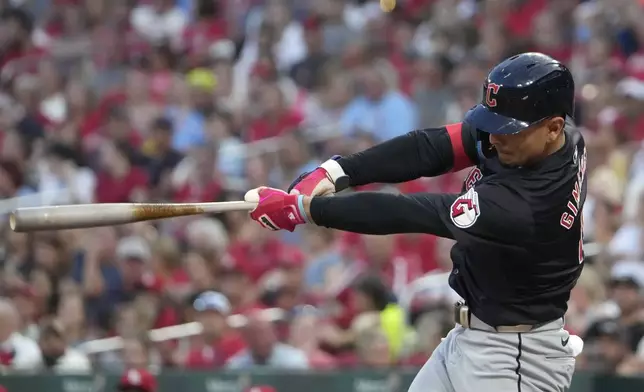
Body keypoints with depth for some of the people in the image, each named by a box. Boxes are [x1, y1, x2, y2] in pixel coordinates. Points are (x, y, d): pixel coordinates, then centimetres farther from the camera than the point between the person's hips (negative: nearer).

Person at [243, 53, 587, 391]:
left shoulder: (526, 205, -33)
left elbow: (414, 214, -27)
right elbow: (430, 149, -8)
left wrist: (302, 208, -21)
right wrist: (333, 173, -21)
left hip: (514, 355, -10)